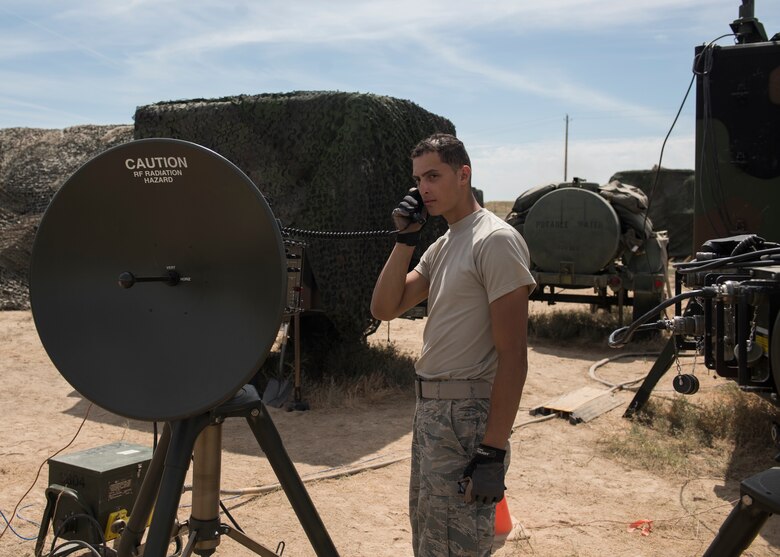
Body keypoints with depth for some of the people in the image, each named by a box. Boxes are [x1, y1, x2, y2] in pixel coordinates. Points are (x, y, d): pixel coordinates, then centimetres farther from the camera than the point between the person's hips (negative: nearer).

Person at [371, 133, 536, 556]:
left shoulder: (495, 240, -13)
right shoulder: (440, 247, 15)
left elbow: (512, 354, -19)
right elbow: (384, 309, 11)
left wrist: (493, 451, -22)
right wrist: (405, 239, 3)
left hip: (468, 413, -9)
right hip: (428, 409, 10)